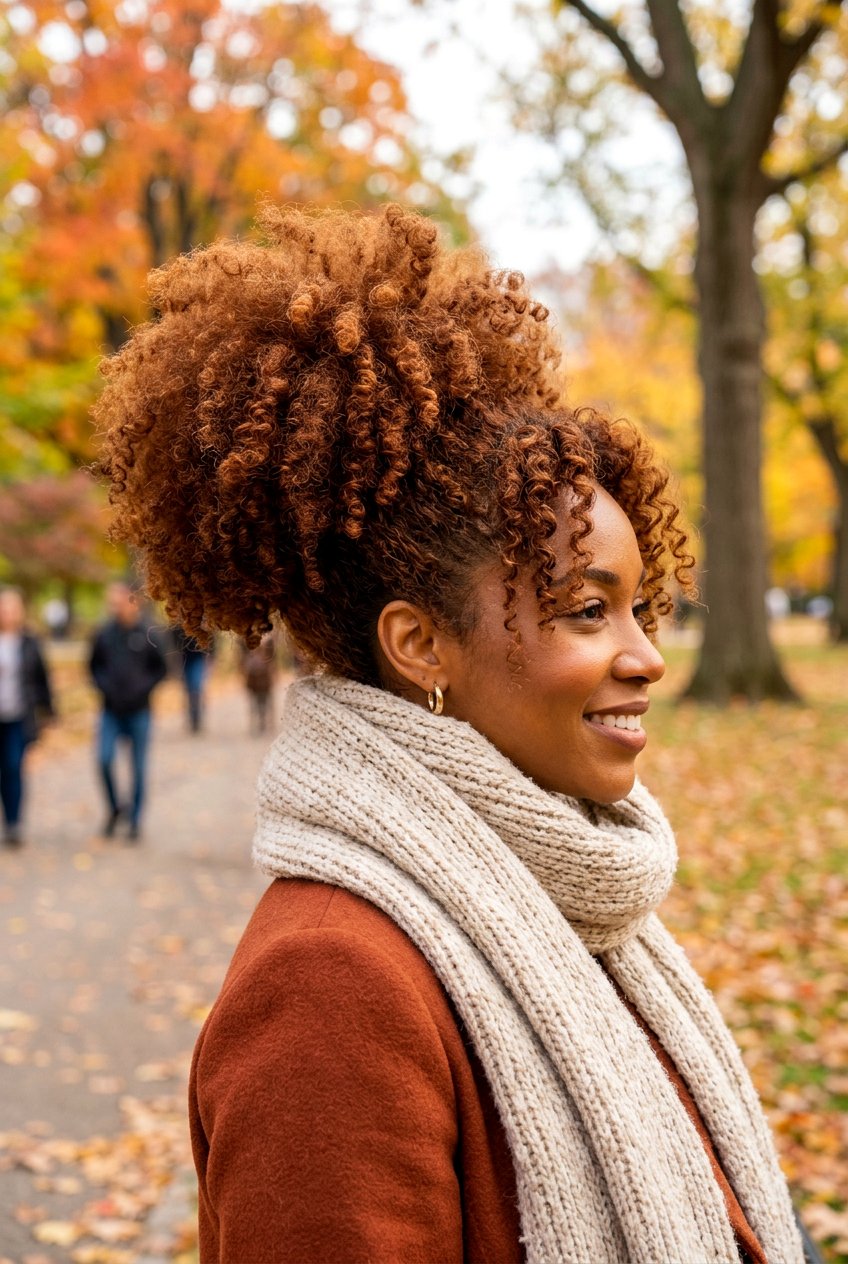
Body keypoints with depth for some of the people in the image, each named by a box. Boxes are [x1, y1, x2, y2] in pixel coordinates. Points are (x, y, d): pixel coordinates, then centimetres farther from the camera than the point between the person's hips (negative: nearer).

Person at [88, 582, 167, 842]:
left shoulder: (148, 634, -5)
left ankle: (135, 820, 16)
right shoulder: (104, 634, 1)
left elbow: (161, 669, 3)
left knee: (138, 767, 5)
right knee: (104, 760, -10)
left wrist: (143, 688, -11)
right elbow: (94, 666, 13)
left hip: (139, 711, -1)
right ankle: (114, 808, 12)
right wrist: (104, 686, -4)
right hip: (111, 711, 2)